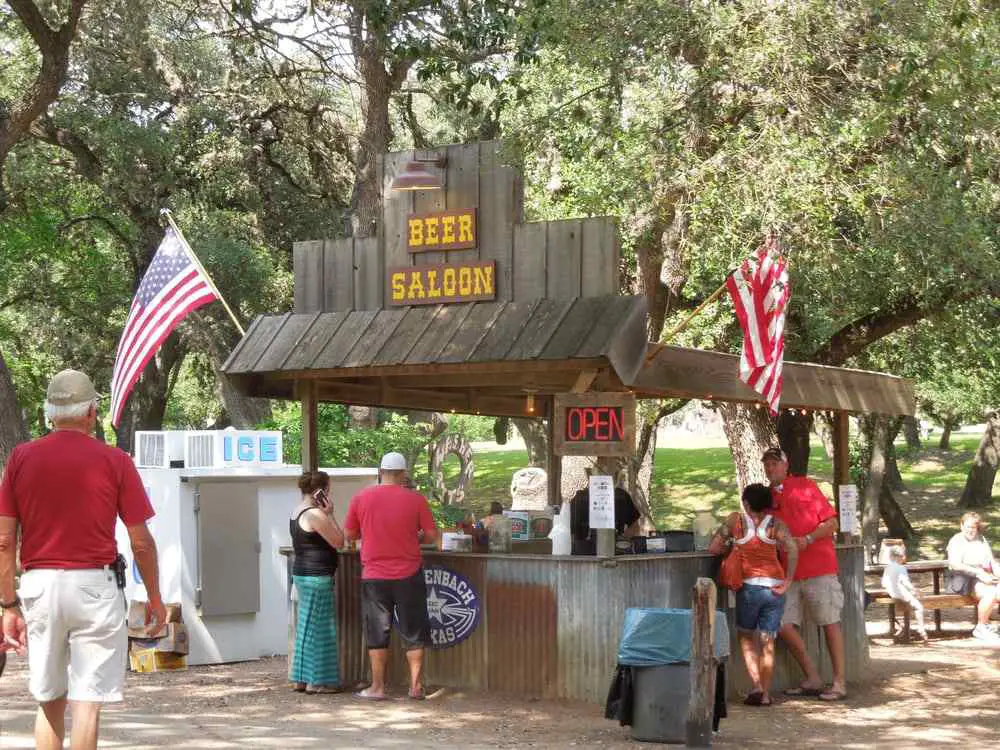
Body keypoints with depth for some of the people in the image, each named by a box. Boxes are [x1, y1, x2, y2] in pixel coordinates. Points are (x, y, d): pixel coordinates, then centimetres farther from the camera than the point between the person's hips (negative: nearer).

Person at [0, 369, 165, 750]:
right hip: (93, 588, -3)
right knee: (87, 703, 0)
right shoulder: (115, 461, -3)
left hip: (38, 586, 3)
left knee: (49, 701, 15)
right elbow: (141, 542, -2)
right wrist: (155, 600, 11)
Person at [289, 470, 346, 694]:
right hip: (317, 577, -10)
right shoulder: (315, 514, -18)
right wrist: (330, 514, -11)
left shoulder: (297, 512, 12)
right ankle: (317, 681, 1)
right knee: (319, 628, -3)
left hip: (302, 574, 10)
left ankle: (302, 679, 19)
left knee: (307, 627, 15)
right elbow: (338, 542, -14)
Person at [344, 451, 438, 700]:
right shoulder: (416, 499, -6)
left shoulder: (361, 498, -2)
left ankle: (378, 687, 11)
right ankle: (416, 686, 7)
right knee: (413, 633, 8)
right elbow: (432, 535, -4)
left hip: (374, 576, 1)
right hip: (409, 575, -1)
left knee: (377, 633, 9)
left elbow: (349, 534, 5)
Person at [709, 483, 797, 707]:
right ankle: (766, 694, 10)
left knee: (745, 636, 17)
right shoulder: (775, 524, 3)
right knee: (768, 641, 10)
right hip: (774, 586, 1)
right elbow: (793, 549, -13)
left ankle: (757, 685, 1)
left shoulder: (736, 520, 1)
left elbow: (713, 548, 1)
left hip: (749, 586, -1)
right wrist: (787, 582, -7)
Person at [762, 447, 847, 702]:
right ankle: (812, 679, 11)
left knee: (830, 623, -1)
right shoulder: (767, 497, 13)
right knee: (783, 625, -2)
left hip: (819, 566, -5)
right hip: (788, 572, 5)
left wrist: (808, 540, -15)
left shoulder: (804, 486, 0)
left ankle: (839, 683, 3)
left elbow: (831, 523, -3)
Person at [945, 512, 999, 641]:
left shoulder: (982, 540, 21)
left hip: (985, 577, 6)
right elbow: (955, 564, -14)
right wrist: (978, 573, -22)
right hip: (964, 580, -6)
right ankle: (981, 628, -17)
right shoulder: (956, 541, 0)